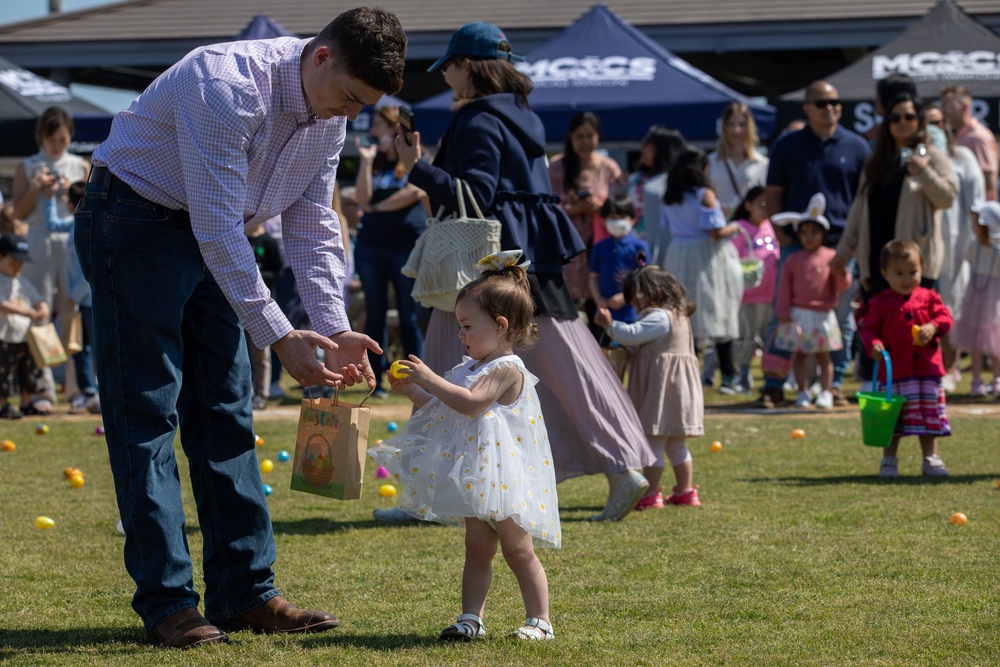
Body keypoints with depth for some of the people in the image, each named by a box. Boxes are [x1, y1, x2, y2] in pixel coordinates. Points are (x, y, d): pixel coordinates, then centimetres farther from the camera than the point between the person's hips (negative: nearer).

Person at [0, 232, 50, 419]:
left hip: (27, 338, 7)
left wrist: (42, 311, -16)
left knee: (30, 370, 13)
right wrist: (26, 312, -33)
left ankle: (26, 403, 25)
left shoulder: (24, 284, 13)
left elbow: (39, 301, 9)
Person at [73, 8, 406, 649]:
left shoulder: (331, 117, -3)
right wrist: (276, 334, -30)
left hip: (213, 237, 8)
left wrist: (336, 330, -7)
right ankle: (166, 600, -9)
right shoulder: (229, 85, -30)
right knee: (148, 409, -9)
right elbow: (217, 225, -31)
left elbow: (313, 228, 4)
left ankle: (245, 590, 6)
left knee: (228, 410, 4)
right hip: (134, 225, -8)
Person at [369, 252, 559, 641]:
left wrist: (429, 379, -25)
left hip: (503, 478, -9)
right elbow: (441, 407, 20)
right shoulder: (473, 368, 14)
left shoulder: (507, 370, -15)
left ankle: (539, 620, 4)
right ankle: (471, 618, 14)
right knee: (477, 550, 11)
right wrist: (411, 392, 7)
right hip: (478, 479, 9)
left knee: (518, 551, -2)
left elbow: (469, 402, -29)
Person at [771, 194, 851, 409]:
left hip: (823, 316, -1)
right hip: (798, 314, 1)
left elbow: (842, 287, 2)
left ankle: (825, 393, 9)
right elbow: (784, 288, 6)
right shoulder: (793, 260, 6)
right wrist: (783, 313, -1)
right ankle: (803, 394, 11)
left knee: (823, 356, 4)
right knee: (800, 355, 4)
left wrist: (841, 273, -19)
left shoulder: (832, 257, 2)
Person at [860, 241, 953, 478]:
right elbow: (868, 328, 0)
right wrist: (873, 344, -19)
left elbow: (944, 317, 3)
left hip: (927, 369, 2)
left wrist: (933, 327, -17)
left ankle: (930, 458, 16)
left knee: (929, 415, 7)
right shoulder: (880, 303, 0)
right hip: (893, 369, -2)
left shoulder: (928, 298, 7)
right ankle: (889, 460, 14)